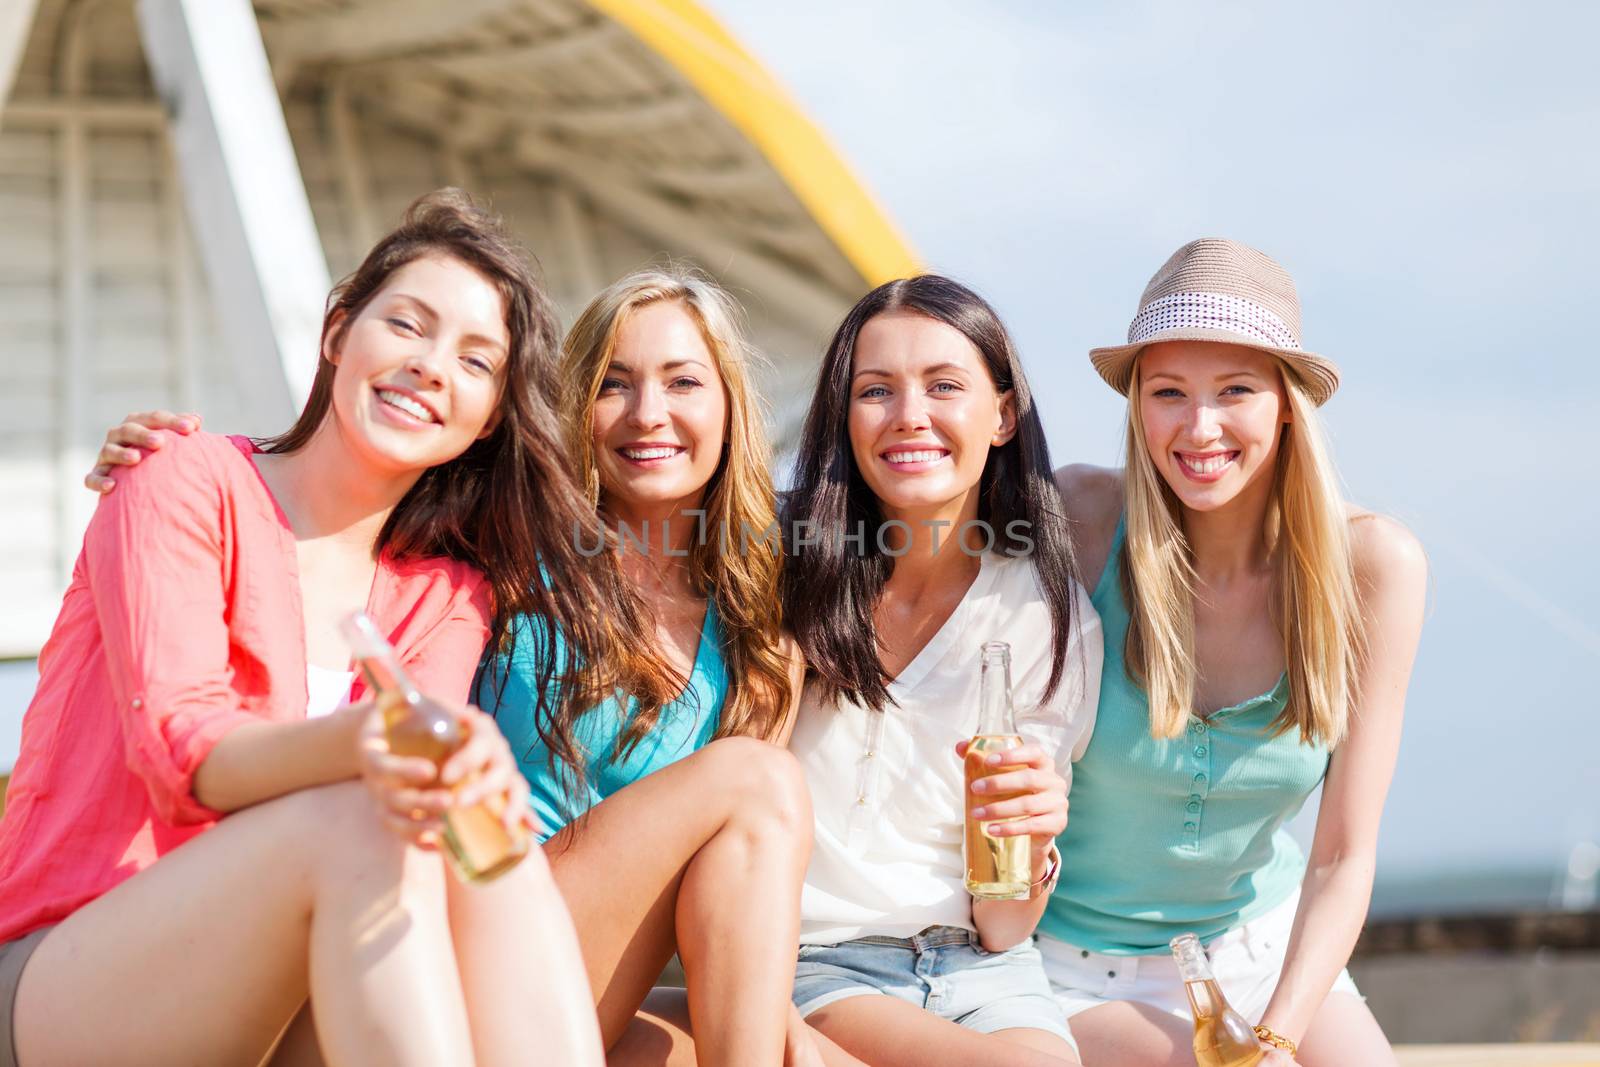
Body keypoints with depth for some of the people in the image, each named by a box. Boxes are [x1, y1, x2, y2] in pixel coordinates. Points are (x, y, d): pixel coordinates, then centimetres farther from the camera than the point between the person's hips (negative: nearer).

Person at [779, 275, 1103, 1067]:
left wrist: (1029, 839, -18)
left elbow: (1001, 930, 2)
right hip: (810, 969, -2)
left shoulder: (1055, 620, 1)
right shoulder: (783, 568, -2)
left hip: (976, 971, 2)